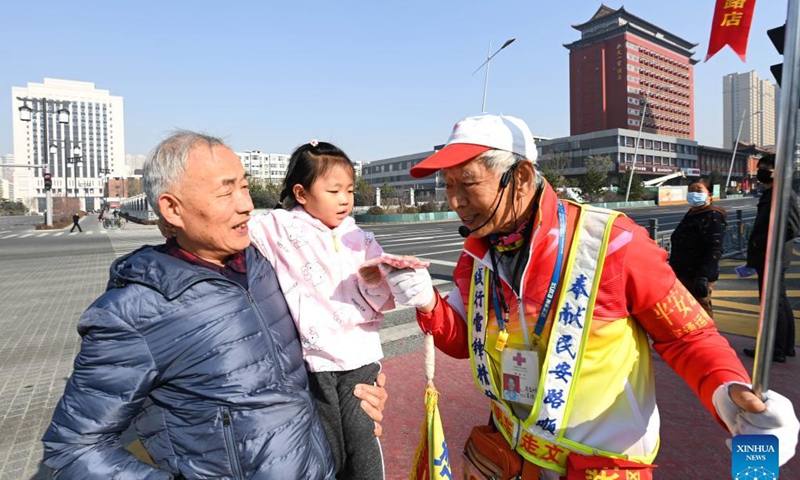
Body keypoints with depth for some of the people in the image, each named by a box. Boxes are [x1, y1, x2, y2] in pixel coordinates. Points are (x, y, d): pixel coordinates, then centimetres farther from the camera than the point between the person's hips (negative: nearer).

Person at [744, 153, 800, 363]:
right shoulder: (769, 193, 14)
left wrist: (760, 244, -18)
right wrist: (753, 256, 15)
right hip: (769, 258, 10)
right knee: (780, 302, 17)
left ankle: (776, 350, 7)